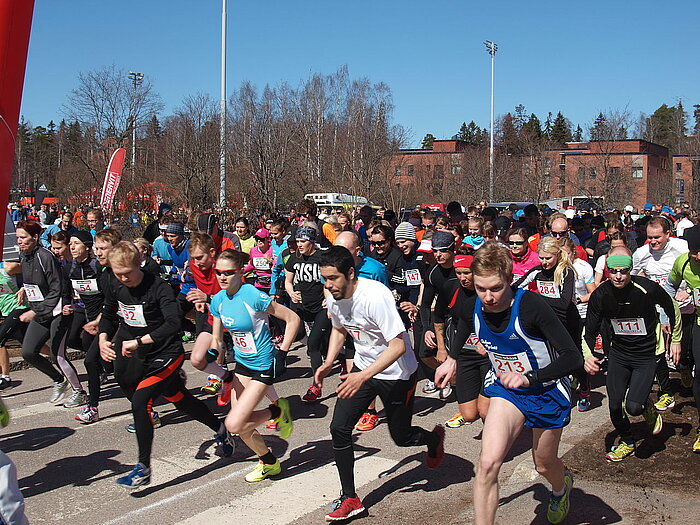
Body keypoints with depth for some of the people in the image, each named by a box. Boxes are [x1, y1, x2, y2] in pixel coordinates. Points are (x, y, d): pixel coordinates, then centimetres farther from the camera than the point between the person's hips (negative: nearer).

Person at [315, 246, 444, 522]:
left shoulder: (375, 296, -31)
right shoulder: (334, 298, -7)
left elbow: (399, 345, -33)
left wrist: (364, 376, -39)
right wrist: (328, 362, 1)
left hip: (396, 373, -6)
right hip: (363, 367, 6)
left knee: (401, 436, 9)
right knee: (339, 428, -7)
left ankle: (434, 438, 45)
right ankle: (350, 499, 5)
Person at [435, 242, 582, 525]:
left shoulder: (531, 306, -32)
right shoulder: (474, 308, -15)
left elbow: (572, 356, -32)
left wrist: (528, 378, -43)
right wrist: (451, 359, 11)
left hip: (547, 391, -3)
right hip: (505, 389, 3)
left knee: (544, 465, 20)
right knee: (488, 463, -19)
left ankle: (561, 486, 58)